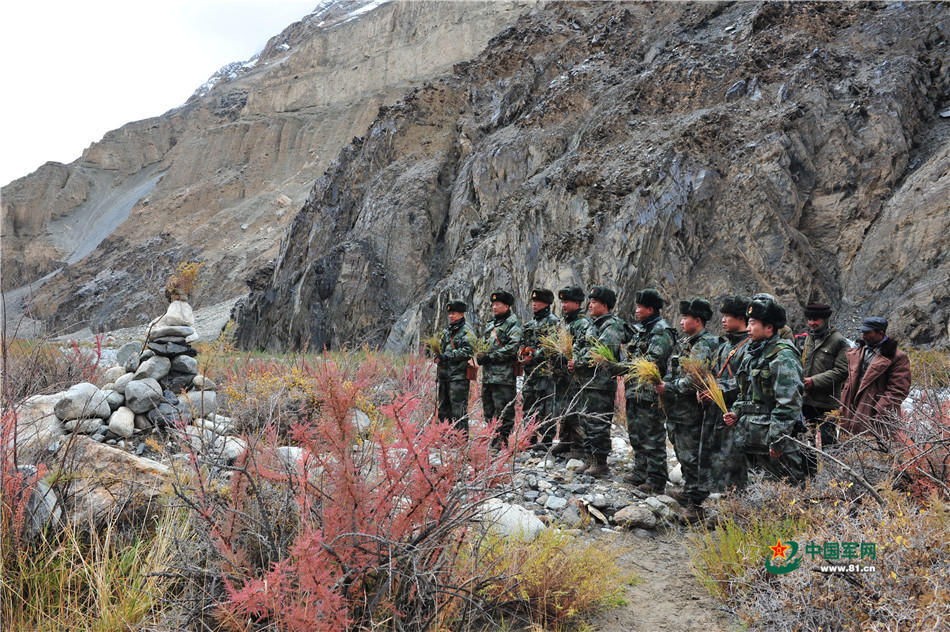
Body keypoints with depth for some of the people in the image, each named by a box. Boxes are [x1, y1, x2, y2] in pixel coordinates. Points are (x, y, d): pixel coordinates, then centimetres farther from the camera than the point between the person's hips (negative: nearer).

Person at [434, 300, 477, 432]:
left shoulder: (467, 331, -5)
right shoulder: (446, 331, 19)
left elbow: (468, 350, -17)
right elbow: (440, 348, 28)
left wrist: (448, 356, -20)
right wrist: (438, 356, 5)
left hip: (459, 377, -8)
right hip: (443, 375, 8)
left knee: (458, 411, -8)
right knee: (443, 409, 13)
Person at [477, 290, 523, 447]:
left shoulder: (513, 323, -5)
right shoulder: (491, 324, 22)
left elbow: (513, 347, -17)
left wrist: (491, 357, -16)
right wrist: (480, 355, 2)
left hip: (504, 375, -9)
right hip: (487, 375, 9)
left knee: (503, 410, -7)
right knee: (488, 410, 13)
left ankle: (502, 439, -3)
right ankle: (491, 439, 21)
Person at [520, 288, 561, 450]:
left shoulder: (553, 322, -5)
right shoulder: (529, 324, 20)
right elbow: (522, 345, 25)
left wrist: (534, 356, -17)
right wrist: (523, 356, 5)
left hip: (545, 371, -8)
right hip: (529, 370, 8)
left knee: (545, 406, -6)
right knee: (528, 405, 10)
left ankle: (546, 441, -2)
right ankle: (530, 439, 18)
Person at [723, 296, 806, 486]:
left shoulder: (783, 356, -14)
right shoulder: (752, 352, 15)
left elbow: (788, 403, -19)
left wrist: (777, 440, -21)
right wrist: (735, 413, 8)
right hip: (750, 439, 9)